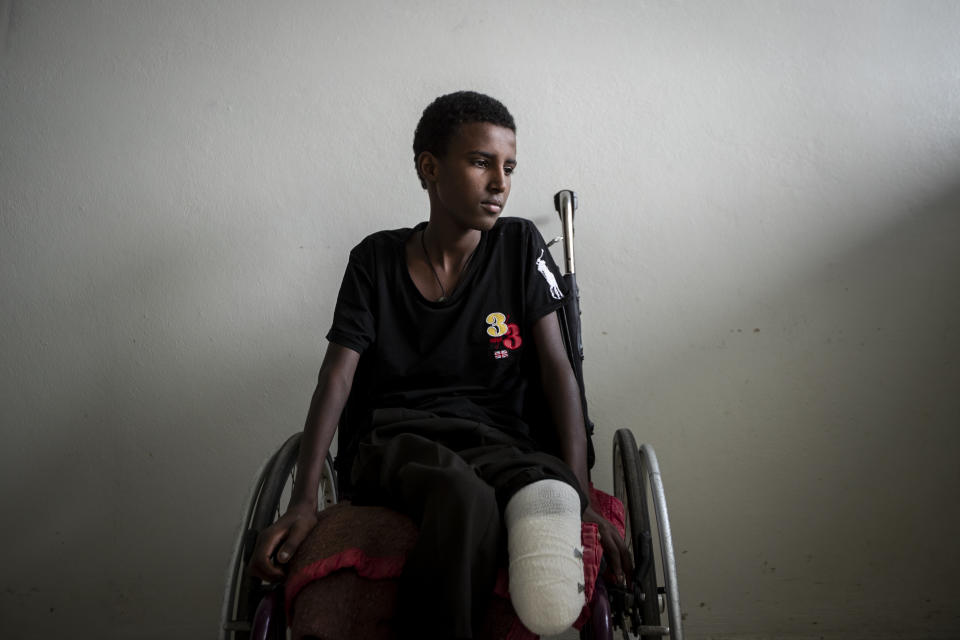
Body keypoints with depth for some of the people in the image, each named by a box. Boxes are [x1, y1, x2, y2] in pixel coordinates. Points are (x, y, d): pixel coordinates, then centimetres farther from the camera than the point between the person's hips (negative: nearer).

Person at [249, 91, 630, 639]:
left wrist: (580, 495, -12)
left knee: (549, 496, -39)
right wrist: (304, 502, -12)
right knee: (464, 495, -37)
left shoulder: (520, 245, 7)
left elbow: (558, 367, 1)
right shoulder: (376, 259, 8)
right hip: (394, 442, 1)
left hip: (497, 442, 0)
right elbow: (337, 377, 2)